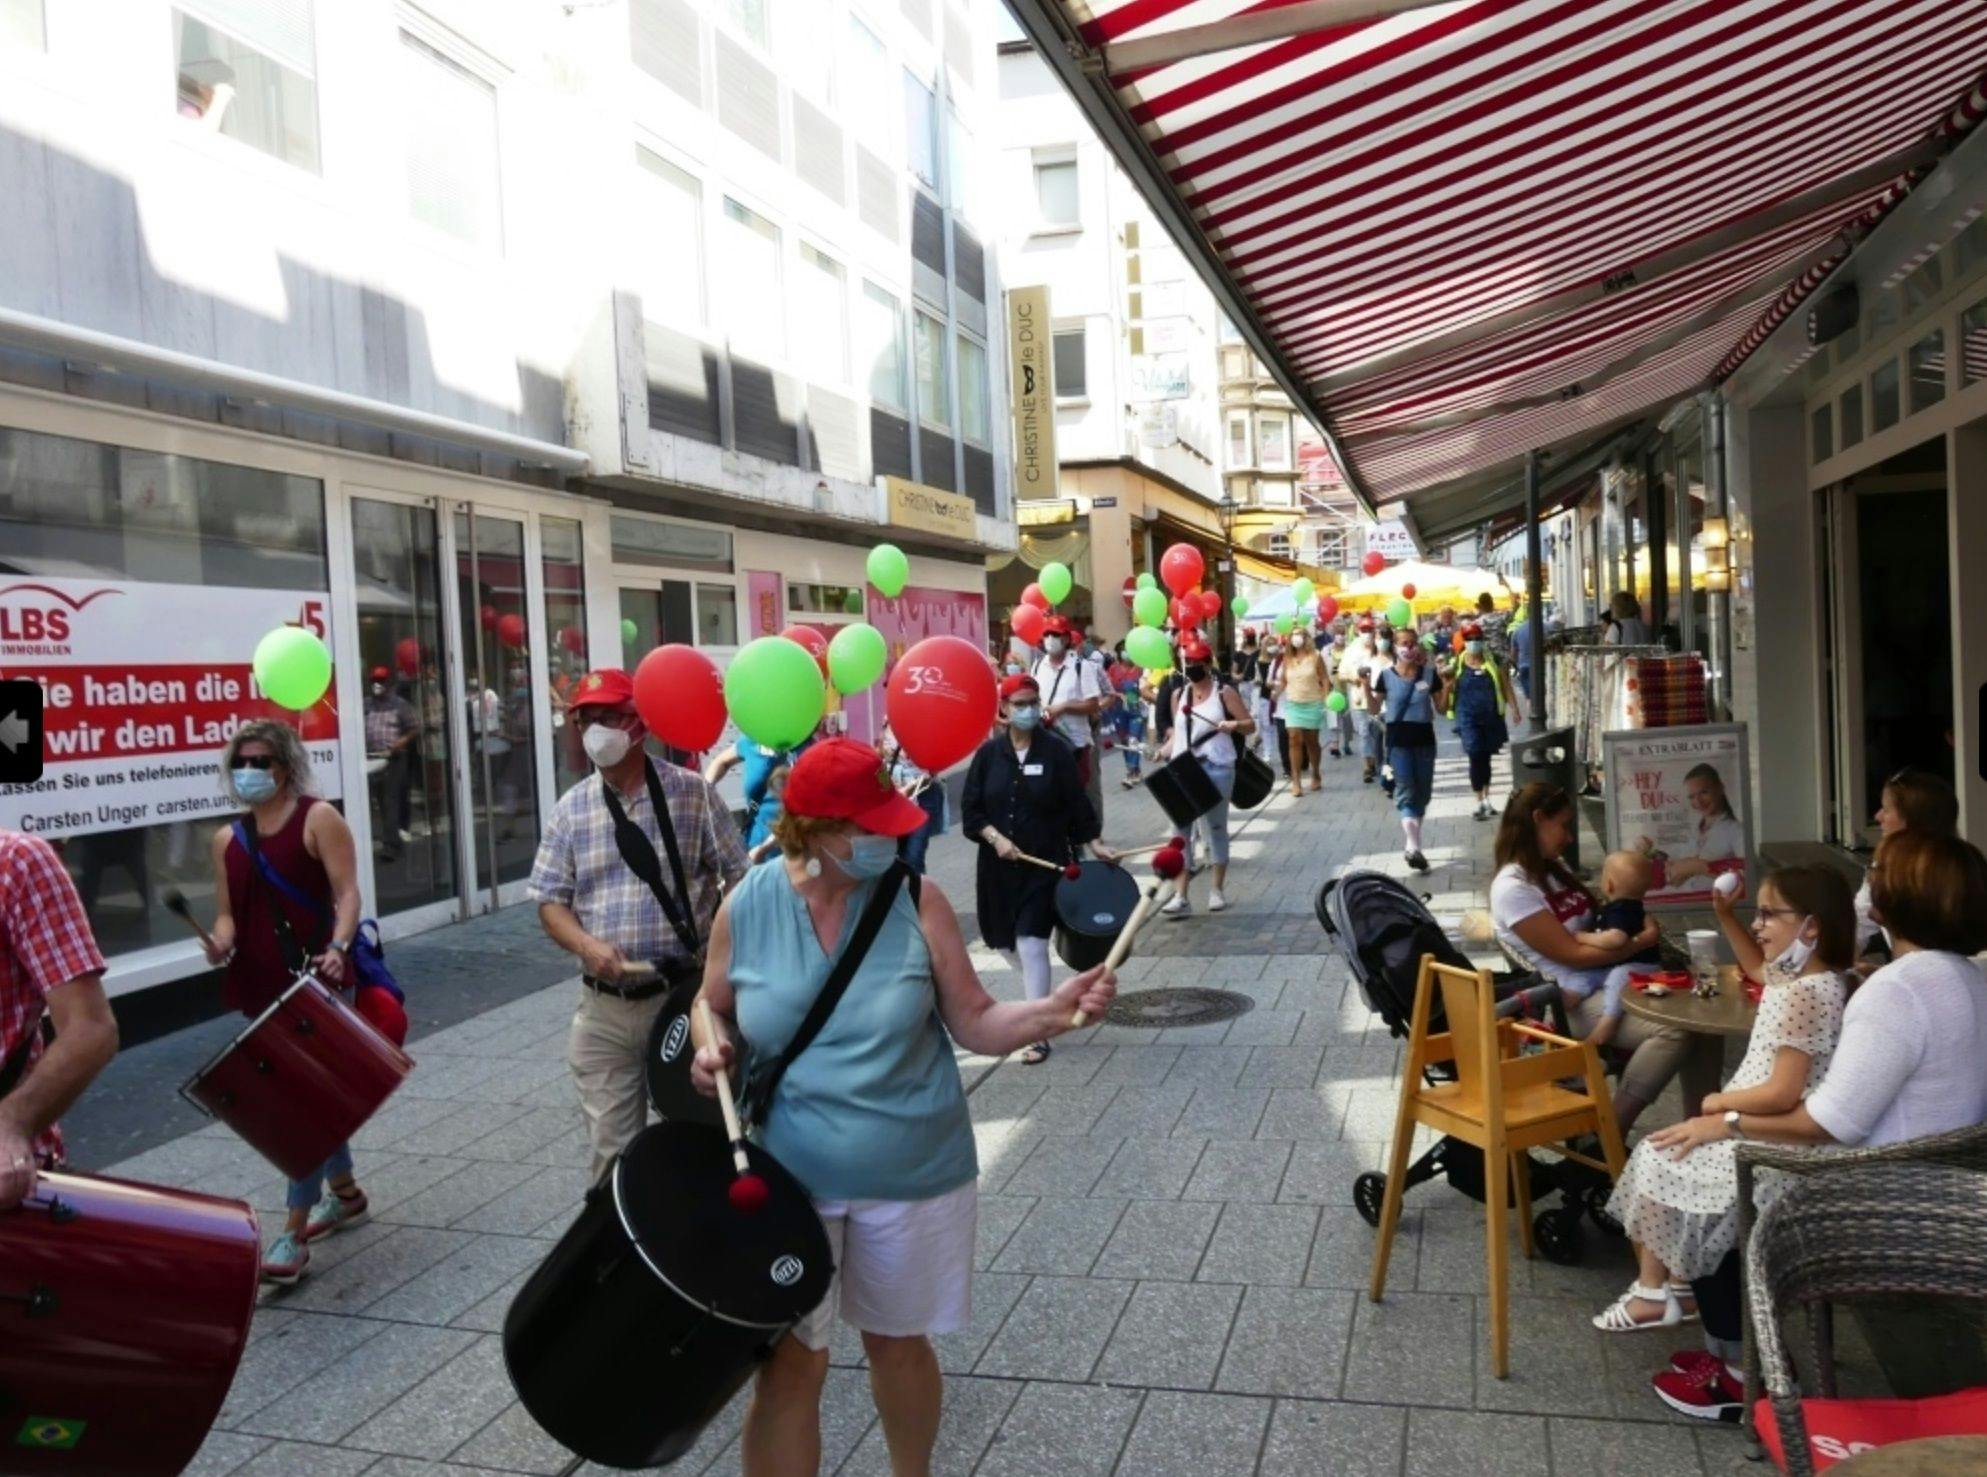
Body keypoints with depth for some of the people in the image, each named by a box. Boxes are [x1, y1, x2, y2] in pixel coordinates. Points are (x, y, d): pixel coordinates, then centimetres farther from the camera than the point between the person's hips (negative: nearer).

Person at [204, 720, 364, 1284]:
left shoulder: (318, 818, -6)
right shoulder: (228, 838, 12)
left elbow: (346, 893, -13)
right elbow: (228, 911, 13)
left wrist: (337, 949, -29)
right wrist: (221, 943, -10)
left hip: (316, 982, -7)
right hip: (261, 987, 7)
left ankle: (293, 1236, -5)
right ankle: (344, 1193, 35)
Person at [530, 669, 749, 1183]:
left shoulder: (692, 793, -3)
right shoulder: (571, 808, 5)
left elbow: (739, 879, -1)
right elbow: (551, 901, 6)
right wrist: (587, 945, -14)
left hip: (685, 994, -2)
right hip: (603, 1006, 2)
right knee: (611, 1149, 8)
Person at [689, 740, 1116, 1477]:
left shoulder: (915, 900, -11)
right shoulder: (747, 906, -9)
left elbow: (975, 1023, -7)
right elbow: (714, 1009, 7)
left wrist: (1051, 1010, -24)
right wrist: (710, 1049, -14)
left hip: (912, 1174, 1)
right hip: (788, 1176, 0)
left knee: (899, 1342, 20)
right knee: (789, 1365, 3)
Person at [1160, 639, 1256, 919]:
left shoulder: (1224, 692, -2)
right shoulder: (1179, 695, 11)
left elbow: (1251, 725, -3)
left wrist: (1234, 724, -23)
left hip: (1216, 769, -4)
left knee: (1216, 828, 6)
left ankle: (1218, 890, 15)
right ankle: (1181, 896, 1)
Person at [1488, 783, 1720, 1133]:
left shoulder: (1555, 869, 13)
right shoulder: (1512, 888, -16)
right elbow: (1574, 955, -17)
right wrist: (1643, 940, -10)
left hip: (1609, 979, 9)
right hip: (1572, 1000, -9)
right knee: (1674, 1030, -26)